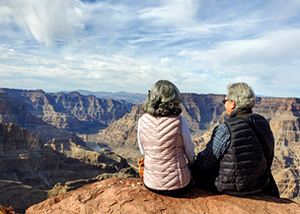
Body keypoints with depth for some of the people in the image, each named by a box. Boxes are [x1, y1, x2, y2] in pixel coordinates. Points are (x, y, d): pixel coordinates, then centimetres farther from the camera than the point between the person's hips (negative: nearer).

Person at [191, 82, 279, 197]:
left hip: (231, 186, -6)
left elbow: (203, 165, -18)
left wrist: (193, 167, 3)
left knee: (196, 170, 18)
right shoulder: (263, 122, -5)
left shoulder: (225, 129, -26)